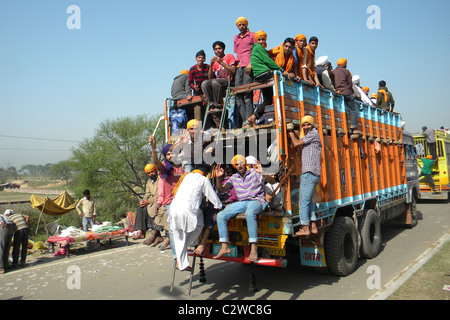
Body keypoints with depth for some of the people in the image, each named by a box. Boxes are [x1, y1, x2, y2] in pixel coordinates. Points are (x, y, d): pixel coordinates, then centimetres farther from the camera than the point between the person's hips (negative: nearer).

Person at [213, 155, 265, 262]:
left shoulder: (254, 173, -1)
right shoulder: (234, 178, 13)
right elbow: (221, 190, 11)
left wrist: (262, 173, -31)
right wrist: (218, 178, -6)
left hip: (256, 201, -5)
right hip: (241, 203, 5)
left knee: (249, 213, -41)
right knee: (221, 215, -14)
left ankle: (253, 248, -36)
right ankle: (224, 247, -9)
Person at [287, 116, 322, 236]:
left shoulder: (314, 133, -6)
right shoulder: (308, 137, 22)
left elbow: (296, 144, -8)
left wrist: (291, 133, 8)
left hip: (309, 173, -11)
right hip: (311, 174, 11)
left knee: (304, 201, -8)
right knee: (308, 200, 16)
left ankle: (305, 228, -5)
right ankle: (313, 227, 18)